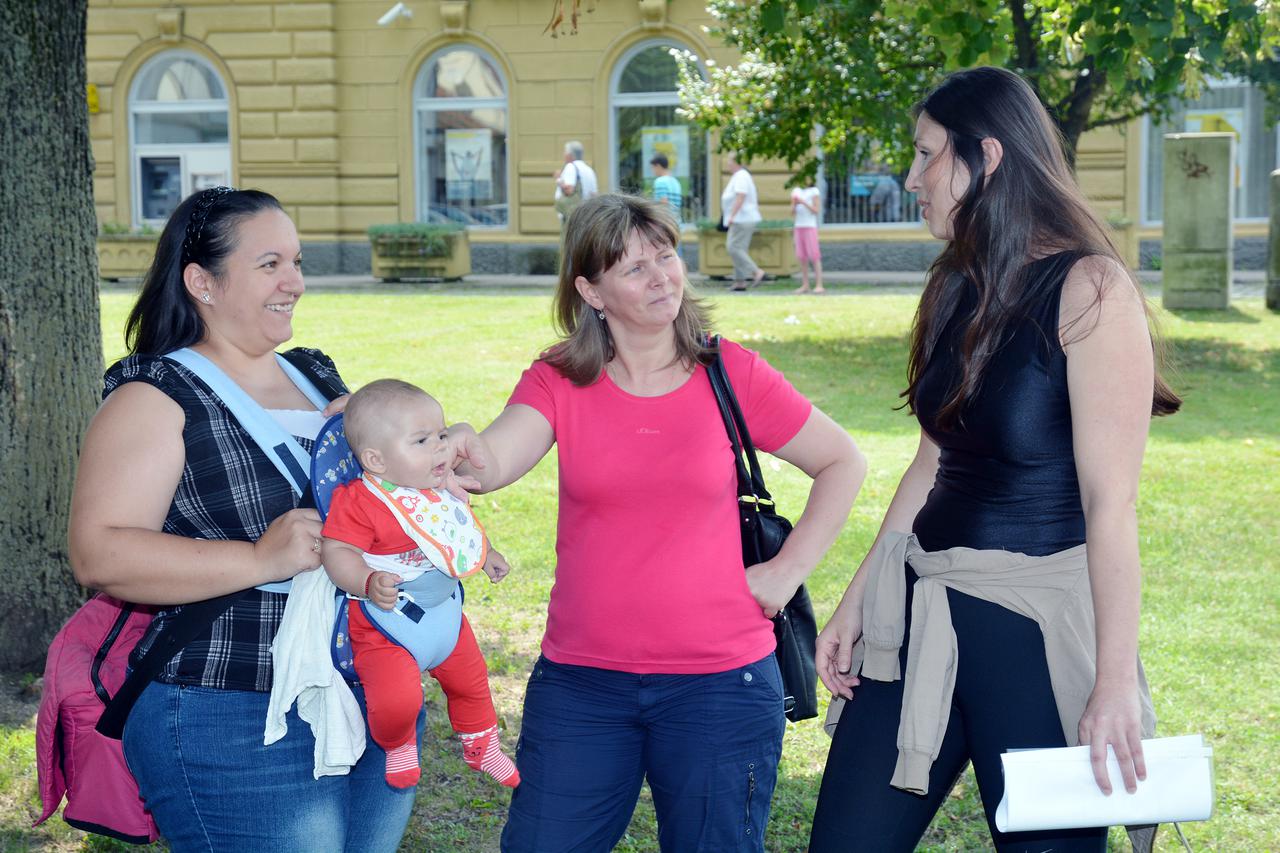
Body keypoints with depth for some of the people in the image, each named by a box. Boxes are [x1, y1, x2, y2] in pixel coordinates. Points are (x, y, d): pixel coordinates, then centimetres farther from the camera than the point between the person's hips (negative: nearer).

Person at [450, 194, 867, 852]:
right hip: (580, 678, 1)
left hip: (719, 679, -1)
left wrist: (789, 568, -1)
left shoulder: (731, 374, -2)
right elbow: (498, 458, -20)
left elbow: (842, 463, 8)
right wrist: (468, 454, -43)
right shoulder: (558, 382, -1)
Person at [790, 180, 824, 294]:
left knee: (814, 256, -8)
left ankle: (819, 285, -9)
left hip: (810, 227, -5)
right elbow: (792, 213, 10)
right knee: (802, 257, 3)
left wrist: (803, 202, -18)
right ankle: (805, 285, 6)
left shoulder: (814, 191, -3)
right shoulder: (796, 191, 11)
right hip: (799, 227, 5)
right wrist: (794, 204, -11)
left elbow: (816, 210, -8)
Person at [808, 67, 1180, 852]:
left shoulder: (1089, 288, -13)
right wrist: (856, 601, 14)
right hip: (923, 611, 7)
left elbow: (1111, 500, -17)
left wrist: (1116, 682, -19)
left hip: (1037, 621, -7)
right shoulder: (960, 288, 11)